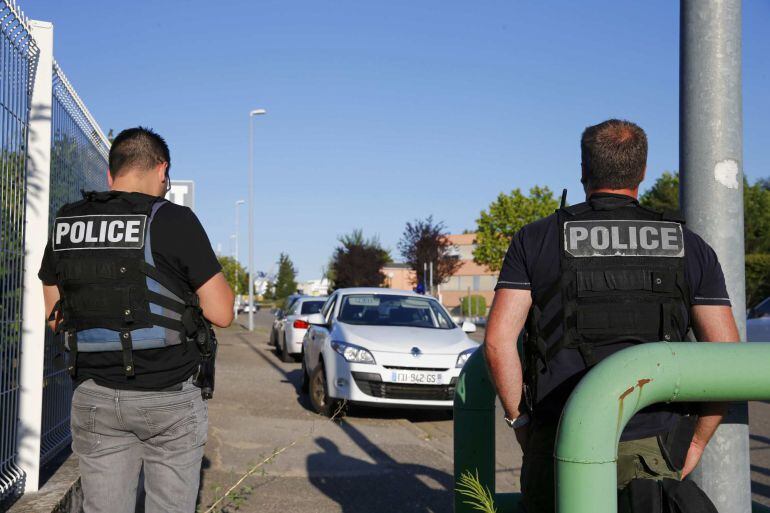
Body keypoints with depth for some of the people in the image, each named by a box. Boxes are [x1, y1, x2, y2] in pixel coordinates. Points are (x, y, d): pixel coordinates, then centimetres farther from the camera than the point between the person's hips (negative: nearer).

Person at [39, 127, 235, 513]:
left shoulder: (65, 225, 4)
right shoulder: (174, 221, -11)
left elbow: (55, 317, 13)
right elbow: (221, 314, -9)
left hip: (94, 396, 4)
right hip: (167, 397, -4)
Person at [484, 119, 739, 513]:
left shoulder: (536, 239, 3)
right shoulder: (688, 247, 7)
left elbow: (499, 340, -6)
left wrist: (520, 420, 6)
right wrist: (694, 444, 10)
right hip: (651, 451, 1)